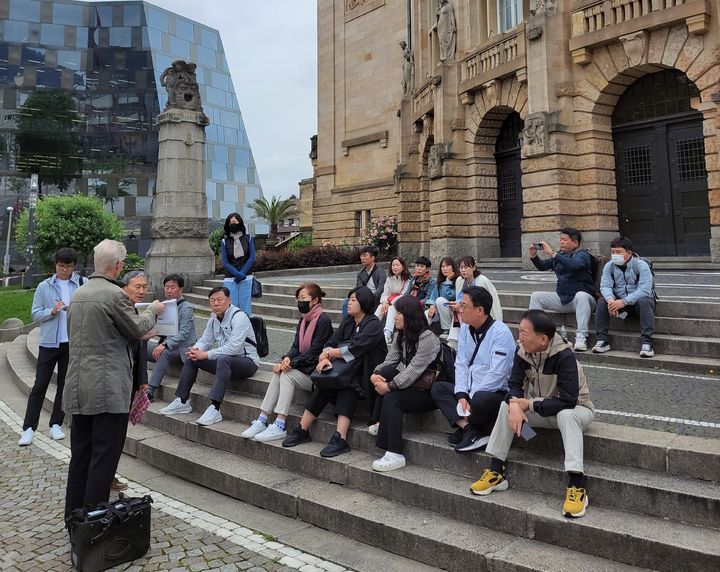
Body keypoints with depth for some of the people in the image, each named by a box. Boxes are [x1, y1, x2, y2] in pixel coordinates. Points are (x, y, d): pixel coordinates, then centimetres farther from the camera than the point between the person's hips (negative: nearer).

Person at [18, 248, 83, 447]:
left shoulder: (83, 284, 0)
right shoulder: (44, 287, 4)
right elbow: (35, 314, 2)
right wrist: (52, 311, -16)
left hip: (72, 343, 0)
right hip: (49, 343, 0)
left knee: (65, 385, 10)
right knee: (40, 385, 3)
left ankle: (56, 424, 22)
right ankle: (29, 428, 9)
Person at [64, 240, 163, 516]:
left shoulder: (78, 293, 10)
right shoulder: (114, 294, -16)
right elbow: (138, 329, -5)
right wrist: (153, 310, 15)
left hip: (78, 388, 8)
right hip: (108, 388, -8)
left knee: (80, 454, 16)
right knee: (104, 456, 1)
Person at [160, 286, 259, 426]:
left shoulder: (239, 317, -18)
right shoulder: (214, 318, 9)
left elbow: (233, 347, -28)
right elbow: (205, 340, 14)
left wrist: (206, 354, -27)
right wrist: (196, 349, -11)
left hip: (247, 361, -8)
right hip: (225, 361, 9)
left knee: (223, 359, -38)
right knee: (191, 358, 2)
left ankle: (214, 409, -41)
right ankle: (182, 402, 7)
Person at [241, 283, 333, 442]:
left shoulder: (323, 320, -12)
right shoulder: (303, 320, 15)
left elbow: (315, 351, -17)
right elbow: (296, 346, 9)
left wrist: (292, 363, -20)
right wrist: (287, 359, -12)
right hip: (304, 367, 8)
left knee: (287, 375, -24)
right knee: (278, 374, -14)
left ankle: (279, 427, -25)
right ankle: (262, 421, -15)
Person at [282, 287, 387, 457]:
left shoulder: (373, 325, -11)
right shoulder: (348, 322, 12)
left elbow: (354, 350, -22)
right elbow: (330, 343, 4)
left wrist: (330, 353, -9)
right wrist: (324, 358, -18)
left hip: (367, 375, -6)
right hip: (348, 371, 6)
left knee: (348, 388, -32)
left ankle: (340, 438, -37)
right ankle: (303, 430, -14)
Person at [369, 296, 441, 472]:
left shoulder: (427, 338, -18)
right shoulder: (401, 336, 10)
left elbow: (414, 370, -25)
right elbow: (389, 361, 2)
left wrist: (389, 386, -24)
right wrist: (376, 375, -18)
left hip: (429, 392, -7)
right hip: (411, 385, 8)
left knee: (392, 397, -27)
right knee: (387, 372, -16)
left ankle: (395, 455, -25)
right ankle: (381, 422, -8)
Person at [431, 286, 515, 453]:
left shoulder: (501, 332, -16)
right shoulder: (466, 328, 7)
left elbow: (496, 375, -21)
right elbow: (461, 364, 4)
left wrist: (469, 398, -18)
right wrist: (461, 395, -10)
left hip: (497, 393, -8)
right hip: (471, 390, 8)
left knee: (480, 399, -37)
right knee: (438, 388, -8)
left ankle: (465, 429, -7)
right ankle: (471, 430, -22)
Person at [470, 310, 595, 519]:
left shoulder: (564, 356, -28)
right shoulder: (523, 352, -10)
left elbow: (568, 401, -32)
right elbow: (515, 384, -8)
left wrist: (529, 405, -28)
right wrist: (515, 404, -31)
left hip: (575, 409, -5)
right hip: (540, 409, 6)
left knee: (566, 415, -38)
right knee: (507, 405, -15)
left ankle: (576, 487, -36)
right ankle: (496, 472, -12)